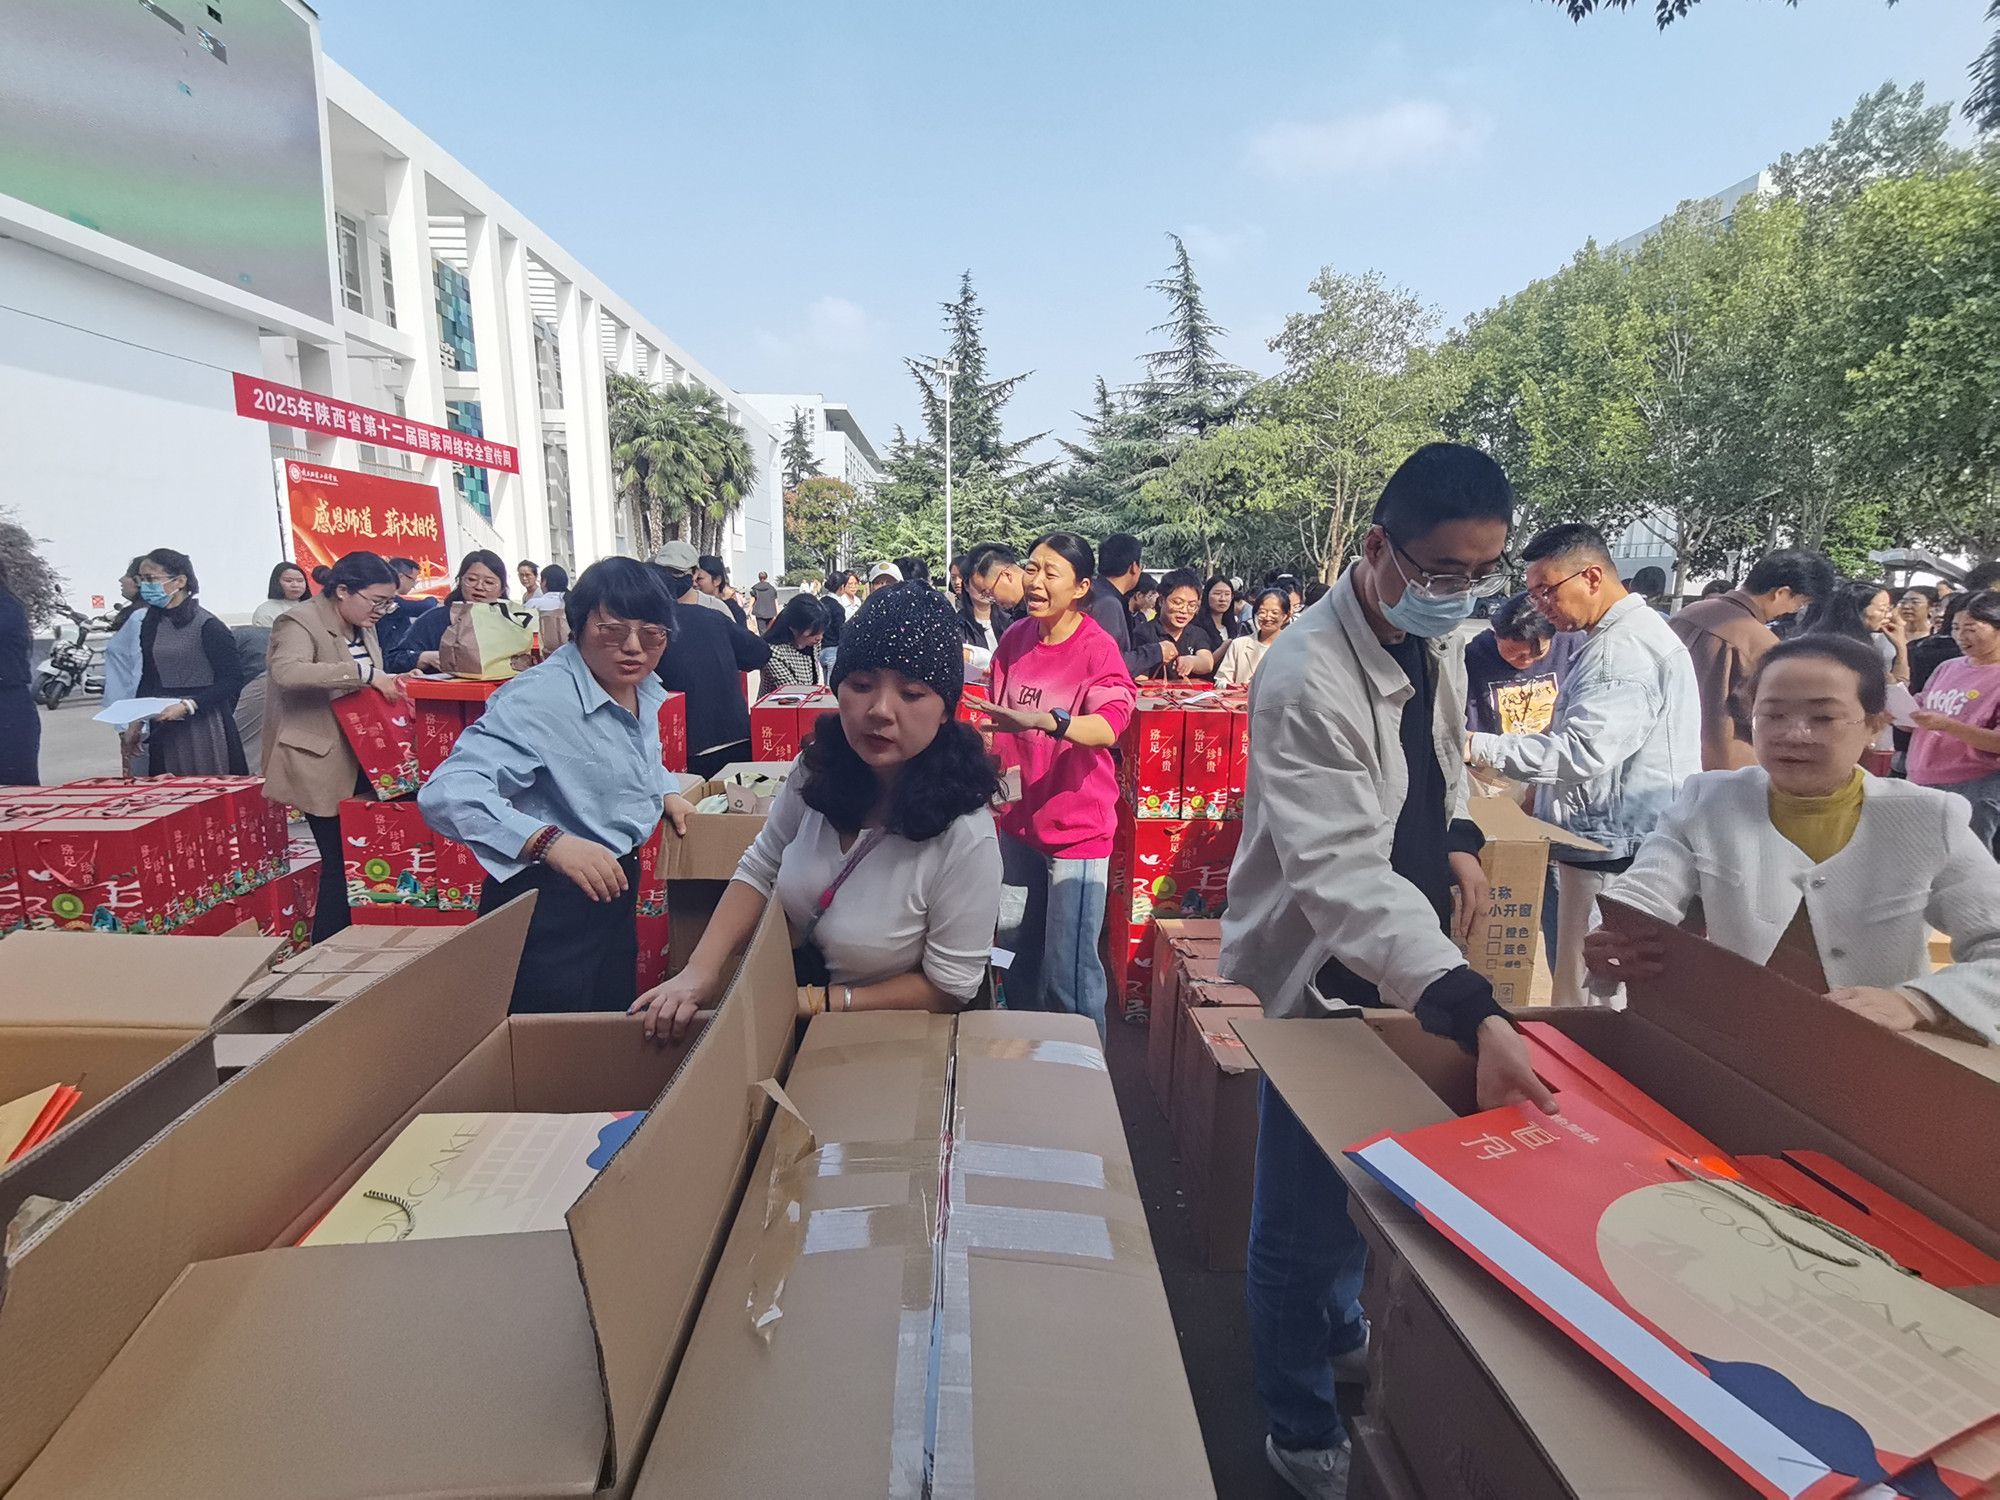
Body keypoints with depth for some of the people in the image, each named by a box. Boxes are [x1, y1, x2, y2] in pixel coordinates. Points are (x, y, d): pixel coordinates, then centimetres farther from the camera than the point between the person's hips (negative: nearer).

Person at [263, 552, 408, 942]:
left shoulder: (363, 627, 12)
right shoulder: (300, 622, -13)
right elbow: (287, 671, -34)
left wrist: (386, 683, 4)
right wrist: (365, 674, -37)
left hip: (363, 760, 8)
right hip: (323, 765, -8)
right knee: (341, 861, -6)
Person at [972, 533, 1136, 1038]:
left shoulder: (1097, 647, -15)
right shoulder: (1014, 638, 3)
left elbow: (1109, 725, -33)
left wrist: (1042, 721, -48)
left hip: (1076, 824, -6)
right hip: (1019, 821, 6)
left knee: (1070, 976, 0)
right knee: (1016, 960, 20)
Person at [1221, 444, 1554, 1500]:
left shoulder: (1430, 641, 0)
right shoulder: (1308, 682, -29)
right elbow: (1345, 872, -38)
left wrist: (1458, 837, -1)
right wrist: (1471, 1011, -47)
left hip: (1400, 959, 8)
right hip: (1316, 978, -8)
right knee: (1303, 1217, 7)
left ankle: (1341, 1331, 52)